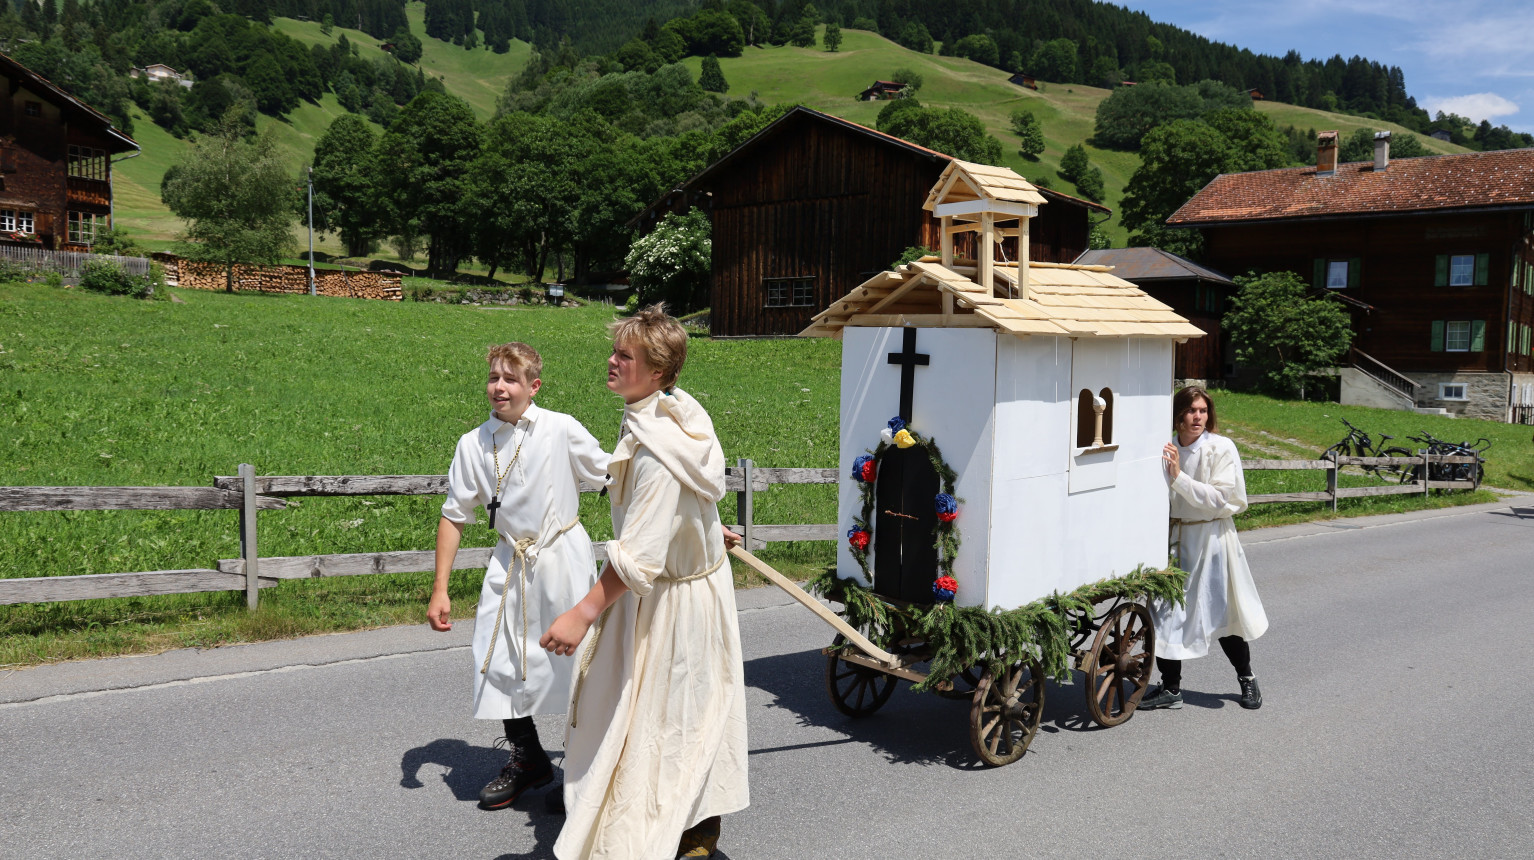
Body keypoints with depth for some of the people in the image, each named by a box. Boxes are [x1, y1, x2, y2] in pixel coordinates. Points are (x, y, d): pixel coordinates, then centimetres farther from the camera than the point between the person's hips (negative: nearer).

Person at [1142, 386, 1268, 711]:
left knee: (1223, 613, 7)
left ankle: (1247, 678, 33)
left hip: (1212, 540, -4)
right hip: (1174, 538, 4)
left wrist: (1179, 478, -22)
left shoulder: (1221, 448, -9)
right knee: (1165, 611, 2)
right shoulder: (1167, 450, 3)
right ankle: (1170, 688, 16)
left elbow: (1223, 500, -17)